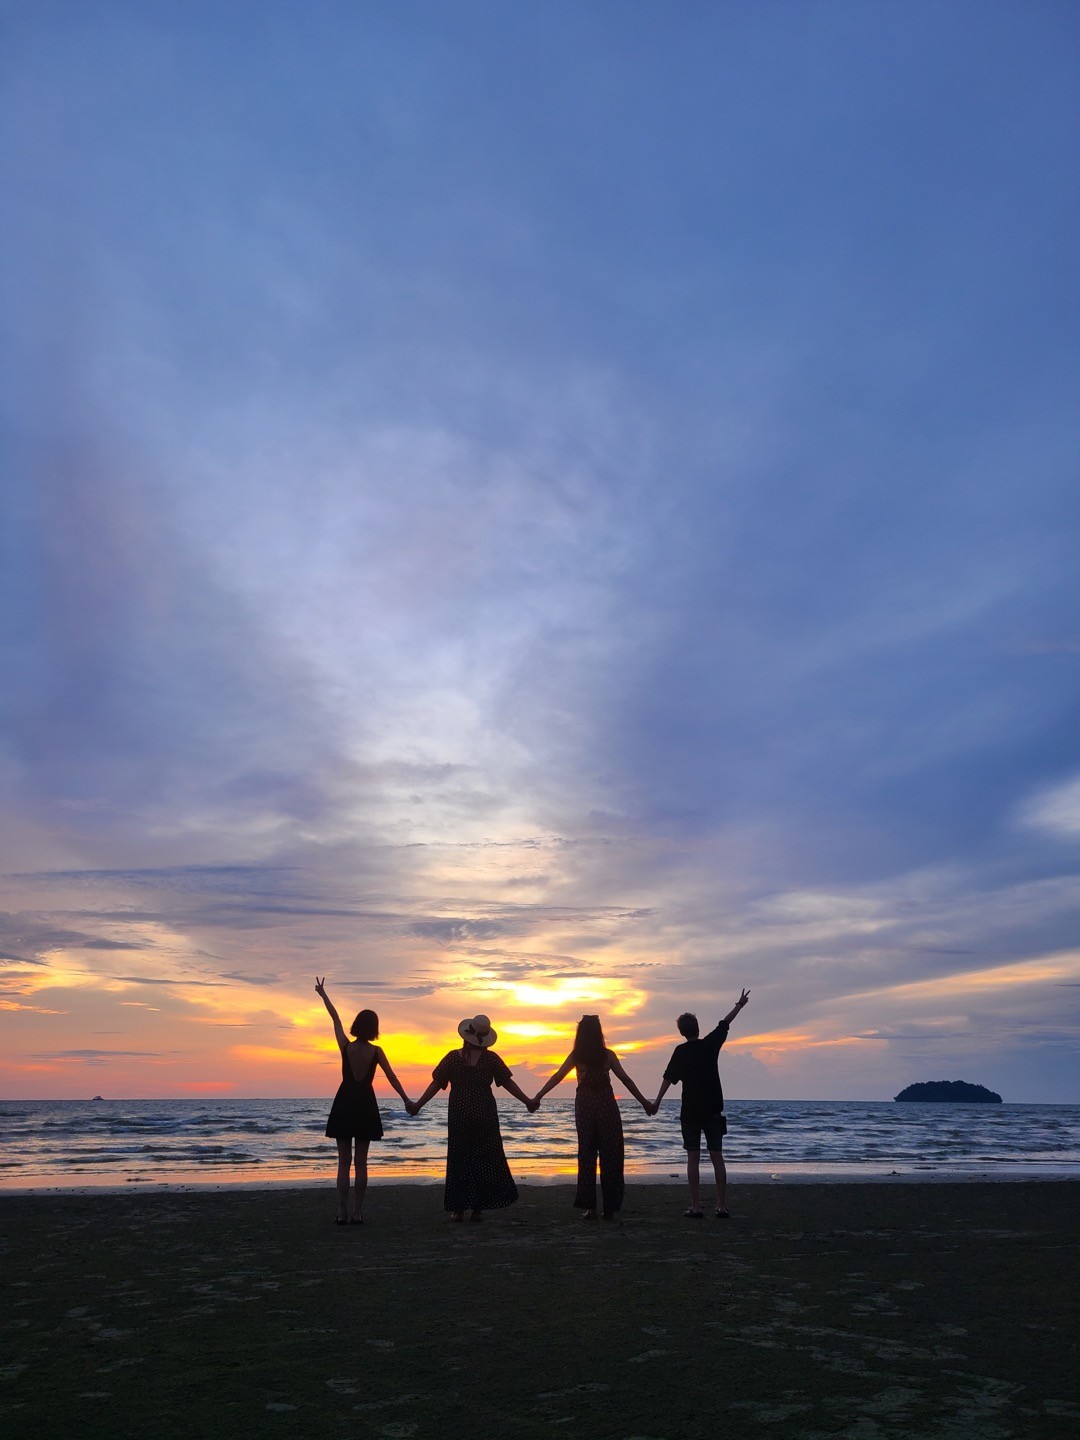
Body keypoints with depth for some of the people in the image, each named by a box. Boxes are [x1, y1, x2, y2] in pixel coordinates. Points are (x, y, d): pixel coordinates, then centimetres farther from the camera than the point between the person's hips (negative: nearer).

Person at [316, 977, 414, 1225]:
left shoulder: (345, 1046, -7)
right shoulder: (376, 1051, -7)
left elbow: (335, 1018, 4)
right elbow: (392, 1077, -2)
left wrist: (323, 994, 16)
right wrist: (406, 1100, 9)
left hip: (344, 1104, 0)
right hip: (366, 1105, 0)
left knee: (344, 1162, 4)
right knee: (361, 1162, 6)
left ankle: (342, 1212, 1)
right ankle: (357, 1213, 5)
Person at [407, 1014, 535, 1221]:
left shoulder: (453, 1057, -3)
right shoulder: (491, 1058, -4)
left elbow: (436, 1084, -2)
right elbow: (508, 1083, 0)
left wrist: (418, 1105, 6)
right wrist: (527, 1101, 9)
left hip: (459, 1116, 0)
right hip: (485, 1116, 0)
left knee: (459, 1160, 9)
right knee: (485, 1160, 9)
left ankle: (459, 1209, 8)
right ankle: (478, 1208, 7)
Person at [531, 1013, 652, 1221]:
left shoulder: (576, 1056, 0)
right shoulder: (608, 1055, -2)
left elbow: (557, 1077, -5)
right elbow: (626, 1080, 0)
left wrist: (537, 1097, -3)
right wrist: (643, 1102, 7)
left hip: (584, 1105, 1)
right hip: (606, 1105, -1)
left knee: (586, 1154, 8)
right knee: (610, 1156, 6)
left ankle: (589, 1206, 4)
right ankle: (610, 1208, 7)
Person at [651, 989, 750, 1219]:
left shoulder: (681, 1051, -5)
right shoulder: (711, 1044, 1)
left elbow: (669, 1077, -7)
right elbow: (725, 1024, 15)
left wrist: (657, 1101, -3)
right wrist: (739, 1005, 28)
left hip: (690, 1112, -2)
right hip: (713, 1111, 2)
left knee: (693, 1158, 1)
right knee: (717, 1158, 6)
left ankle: (695, 1207, -1)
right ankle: (722, 1206, 5)